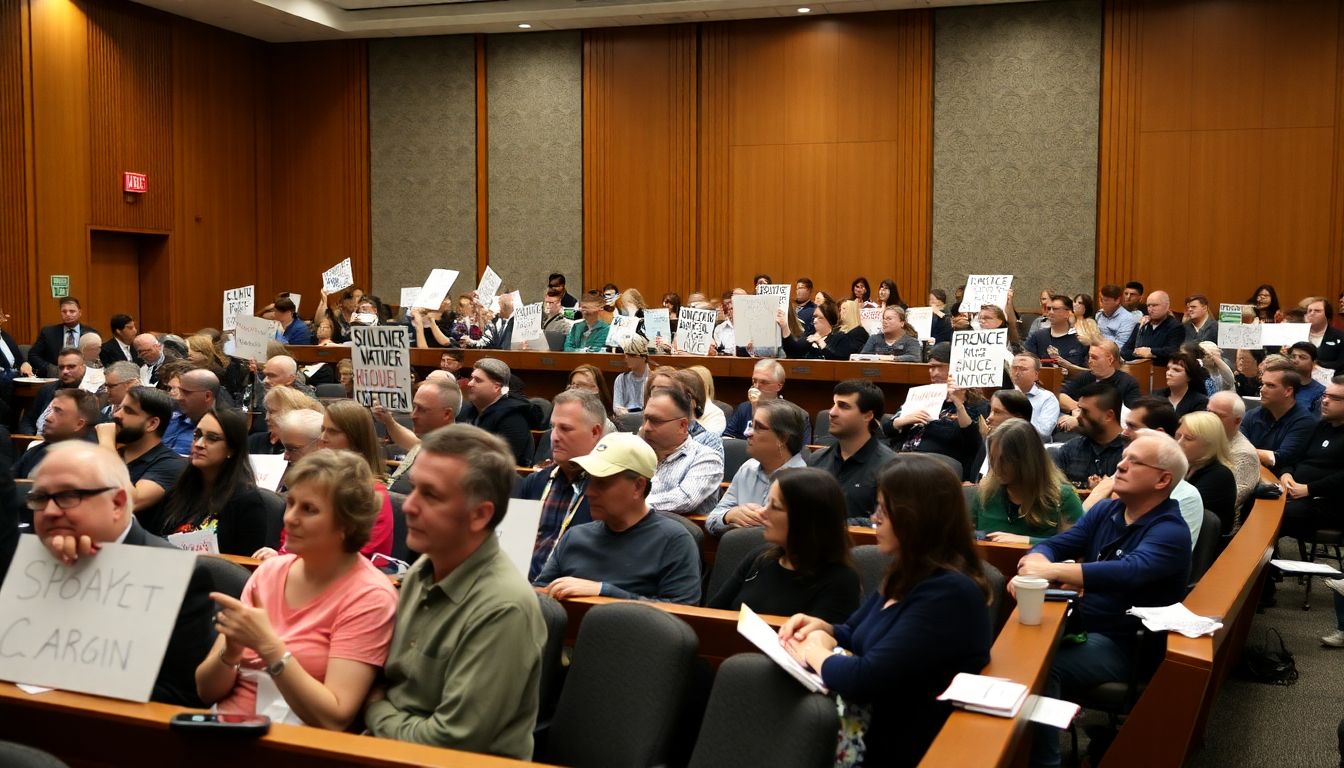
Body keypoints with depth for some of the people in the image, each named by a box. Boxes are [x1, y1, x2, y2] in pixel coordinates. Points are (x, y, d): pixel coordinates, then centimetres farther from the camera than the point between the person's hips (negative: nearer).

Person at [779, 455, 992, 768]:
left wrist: (816, 653, -8)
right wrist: (822, 628, 1)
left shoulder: (947, 593, -23)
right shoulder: (909, 573, 9)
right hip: (871, 720, 9)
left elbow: (866, 680, -28)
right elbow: (855, 635, 23)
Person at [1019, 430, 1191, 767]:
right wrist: (1033, 566, -25)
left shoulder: (1170, 532, -15)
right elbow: (1055, 545, 0)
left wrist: (1053, 571, -42)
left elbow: (1128, 572, -33)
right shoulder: (1106, 510, 8)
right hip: (1081, 624, 7)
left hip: (1124, 644, -7)